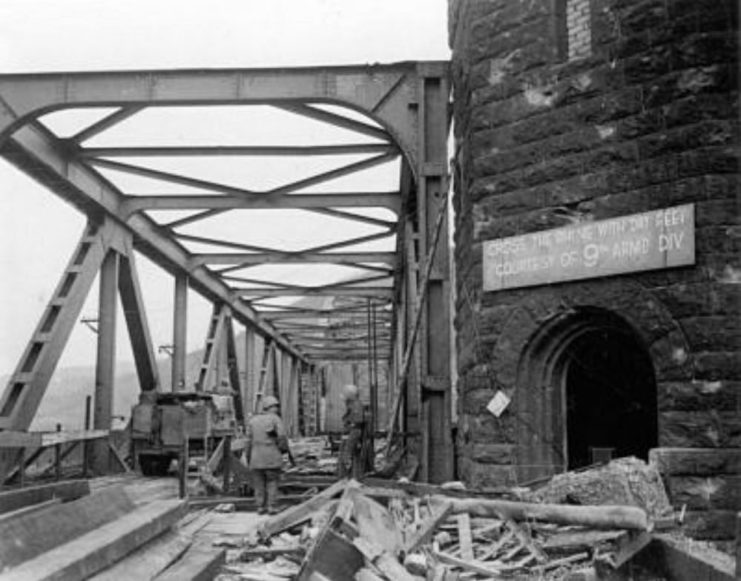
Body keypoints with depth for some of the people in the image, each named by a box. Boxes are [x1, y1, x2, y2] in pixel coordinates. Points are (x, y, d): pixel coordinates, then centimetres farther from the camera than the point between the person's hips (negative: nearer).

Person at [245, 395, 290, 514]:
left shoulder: (253, 420, 7)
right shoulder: (275, 419, -5)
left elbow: (249, 440, 5)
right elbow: (282, 437, -13)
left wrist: (249, 458, 12)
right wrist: (284, 449, 4)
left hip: (256, 457, 3)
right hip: (272, 457, -3)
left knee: (259, 483, 10)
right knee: (272, 482, 7)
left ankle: (261, 507, 10)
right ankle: (271, 507, 3)